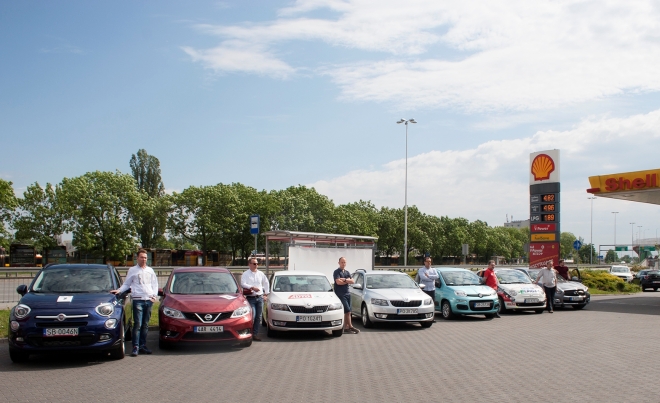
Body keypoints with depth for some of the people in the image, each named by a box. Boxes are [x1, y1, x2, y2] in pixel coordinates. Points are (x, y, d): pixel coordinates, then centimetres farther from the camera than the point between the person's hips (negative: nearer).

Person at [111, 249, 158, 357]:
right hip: (138, 300, -4)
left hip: (149, 300, 4)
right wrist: (119, 290, -8)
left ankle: (143, 345, 11)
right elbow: (126, 284, 9)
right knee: (137, 324, -10)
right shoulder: (132, 270, 9)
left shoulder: (150, 270, 18)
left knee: (145, 325, 6)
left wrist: (154, 295, 6)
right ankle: (135, 347, -9)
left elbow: (155, 284, 19)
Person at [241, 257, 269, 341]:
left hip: (260, 298, 4)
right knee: (252, 316, -15)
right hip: (250, 298, -4)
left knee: (258, 317, 4)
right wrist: (252, 287, -25)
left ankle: (255, 334, 10)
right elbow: (243, 284, -14)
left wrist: (266, 294, 18)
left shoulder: (261, 274, 13)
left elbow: (266, 283, 24)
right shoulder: (245, 274, 0)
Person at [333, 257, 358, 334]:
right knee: (347, 311, -11)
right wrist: (348, 281, -5)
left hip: (347, 293, 7)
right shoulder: (337, 272, -4)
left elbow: (352, 281, 5)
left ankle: (346, 328, 10)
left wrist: (344, 279, -11)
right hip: (340, 294, -7)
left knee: (347, 312, 6)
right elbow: (338, 282, -18)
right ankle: (350, 327, -5)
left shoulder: (347, 272, 17)